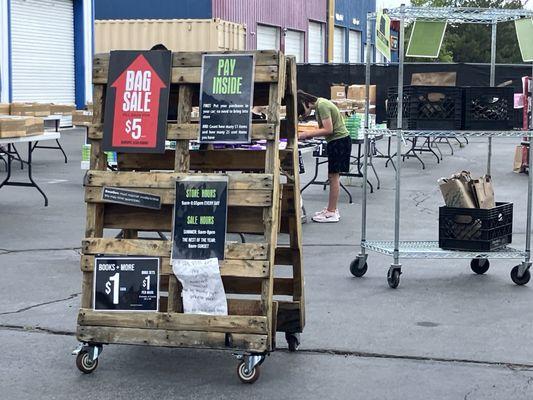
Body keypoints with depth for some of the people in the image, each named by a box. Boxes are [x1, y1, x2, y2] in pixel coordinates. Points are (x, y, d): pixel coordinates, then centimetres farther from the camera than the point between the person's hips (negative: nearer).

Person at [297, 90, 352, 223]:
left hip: (339, 140, -10)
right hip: (337, 141, 10)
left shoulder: (322, 106, -19)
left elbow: (328, 130, -23)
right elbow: (323, 128, 14)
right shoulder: (319, 104, 10)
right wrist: (308, 134, -2)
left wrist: (307, 134, -18)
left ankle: (331, 213, -2)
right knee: (333, 176, 13)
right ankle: (332, 209, 20)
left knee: (333, 176, -6)